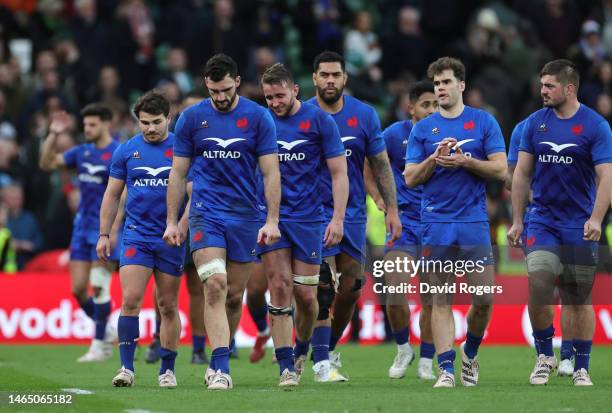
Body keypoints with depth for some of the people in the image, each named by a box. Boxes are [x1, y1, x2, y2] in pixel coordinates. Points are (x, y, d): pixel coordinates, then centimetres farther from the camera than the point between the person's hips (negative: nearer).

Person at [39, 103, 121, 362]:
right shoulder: (82, 152, 11)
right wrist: (53, 135, 1)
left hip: (105, 229, -7)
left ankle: (100, 345, 0)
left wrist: (114, 230, -19)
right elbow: (47, 164, 13)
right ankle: (105, 332, 20)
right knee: (78, 289, 4)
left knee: (99, 287, -8)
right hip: (82, 226, 7)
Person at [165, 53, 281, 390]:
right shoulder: (191, 118, 1)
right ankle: (221, 369, -22)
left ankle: (218, 362, 22)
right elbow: (178, 173, 7)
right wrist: (172, 221, 4)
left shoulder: (258, 117, -1)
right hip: (206, 213, -1)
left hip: (245, 216, 1)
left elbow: (271, 172, -1)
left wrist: (272, 221, -7)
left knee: (235, 296, 6)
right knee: (215, 285, -18)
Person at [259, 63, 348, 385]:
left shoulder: (319, 120, -3)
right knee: (280, 287, -8)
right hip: (271, 215, 1)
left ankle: (302, 352, 28)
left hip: (308, 217, -1)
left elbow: (339, 172, -1)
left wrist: (338, 218, -9)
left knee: (305, 293, 1)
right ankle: (286, 368, -6)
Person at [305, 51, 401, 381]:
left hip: (354, 214, 3)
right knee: (324, 288, -14)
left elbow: (380, 165, 6)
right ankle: (322, 359, -11)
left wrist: (392, 209, 1)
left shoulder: (364, 115, 2)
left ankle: (327, 348, 23)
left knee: (351, 288, 4)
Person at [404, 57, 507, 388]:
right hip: (435, 224, 1)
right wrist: (434, 159, -11)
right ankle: (446, 370, -3)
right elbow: (410, 178, 5)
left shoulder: (484, 122, 5)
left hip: (474, 222, -1)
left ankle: (470, 354, 20)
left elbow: (500, 169, -1)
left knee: (484, 298, -4)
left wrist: (464, 161, -13)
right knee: (441, 300, -3)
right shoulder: (422, 129, 8)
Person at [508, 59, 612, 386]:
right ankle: (544, 356, 3)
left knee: (580, 300, 4)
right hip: (542, 221, 2)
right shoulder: (535, 123, 5)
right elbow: (522, 174, 10)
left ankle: (581, 368, 14)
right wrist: (516, 220, 7)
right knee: (538, 286, -15)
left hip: (579, 227, -2)